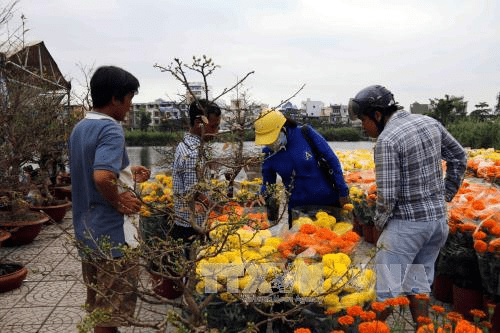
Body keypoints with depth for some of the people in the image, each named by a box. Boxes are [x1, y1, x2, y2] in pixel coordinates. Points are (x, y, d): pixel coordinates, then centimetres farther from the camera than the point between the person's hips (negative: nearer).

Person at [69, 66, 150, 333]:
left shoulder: (79, 129, 8)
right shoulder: (111, 130, -20)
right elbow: (102, 177, -35)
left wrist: (127, 174, 13)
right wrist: (119, 202, -18)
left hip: (86, 231, 9)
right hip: (112, 235, -9)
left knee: (96, 304, 23)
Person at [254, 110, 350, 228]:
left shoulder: (306, 134, -16)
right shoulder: (269, 153, -8)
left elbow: (332, 160, -9)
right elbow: (267, 184, 5)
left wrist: (343, 191, -8)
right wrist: (269, 199, -16)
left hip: (328, 201, -2)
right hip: (298, 207, 2)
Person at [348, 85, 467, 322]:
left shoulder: (386, 140, -19)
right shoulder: (430, 123, 4)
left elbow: (387, 194, -20)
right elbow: (459, 157, 15)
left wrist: (380, 222, -3)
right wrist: (446, 194, 19)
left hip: (407, 224, -8)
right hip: (439, 218, 8)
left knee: (385, 291, 1)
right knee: (419, 287, 18)